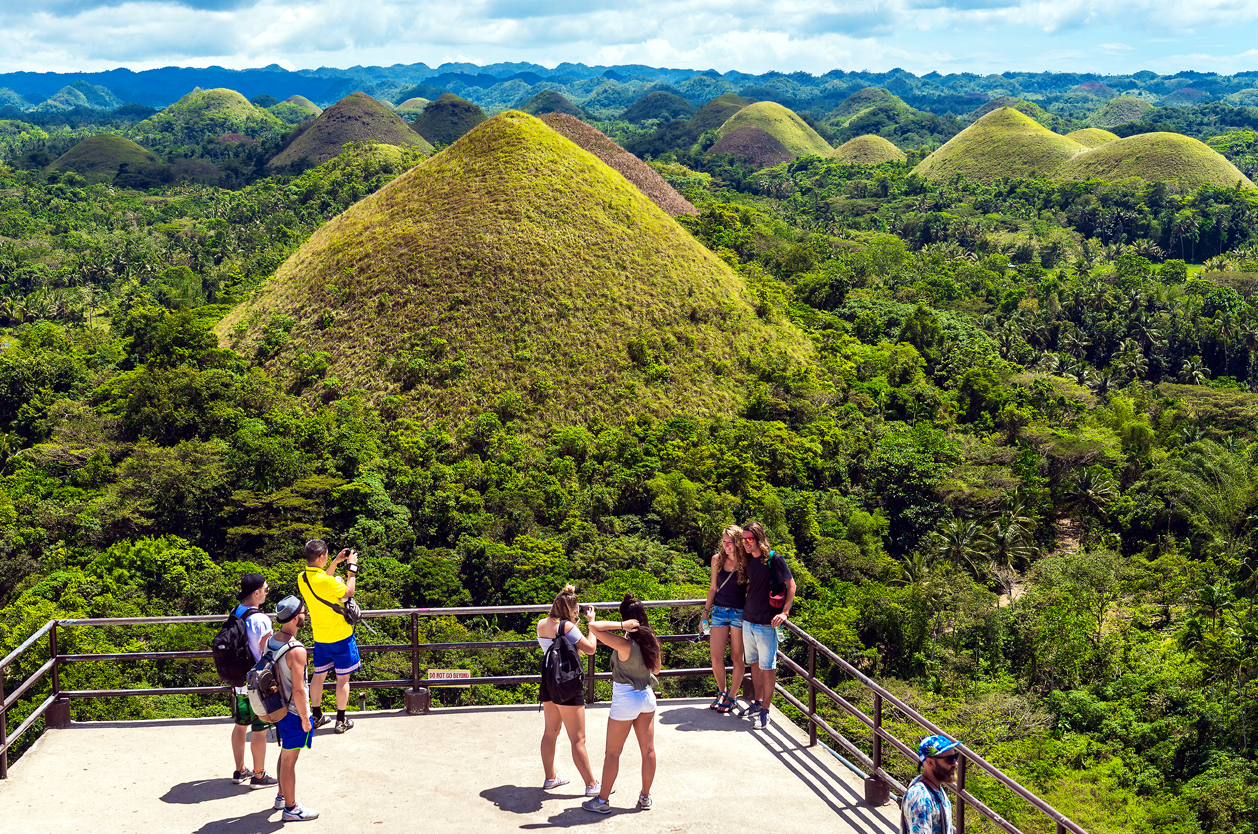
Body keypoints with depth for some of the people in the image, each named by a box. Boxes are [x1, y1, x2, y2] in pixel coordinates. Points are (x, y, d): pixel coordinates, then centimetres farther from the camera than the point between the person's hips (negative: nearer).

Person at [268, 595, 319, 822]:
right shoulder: (296, 650, -28)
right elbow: (298, 690, -26)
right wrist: (304, 718, -15)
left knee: (286, 754, 25)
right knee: (289, 760, 4)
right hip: (293, 712, -8)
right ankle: (290, 809, 16)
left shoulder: (270, 641, -2)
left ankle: (282, 796, 40)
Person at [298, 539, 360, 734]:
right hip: (340, 635, -7)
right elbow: (348, 592, -13)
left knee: (318, 675, 18)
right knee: (343, 678, 6)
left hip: (320, 636, 7)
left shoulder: (303, 579, -4)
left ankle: (317, 716, 28)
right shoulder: (326, 581, -27)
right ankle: (341, 721, 12)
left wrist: (335, 563, 12)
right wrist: (352, 568, -6)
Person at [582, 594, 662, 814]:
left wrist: (622, 626, -30)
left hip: (625, 700, -6)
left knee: (612, 753, 7)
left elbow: (593, 627, -32)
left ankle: (602, 801, 17)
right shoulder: (652, 640, -5)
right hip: (647, 696, 6)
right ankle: (645, 798, 24)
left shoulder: (624, 644, -24)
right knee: (648, 749, 14)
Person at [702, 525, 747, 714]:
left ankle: (732, 696, 18)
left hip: (739, 613, -3)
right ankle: (722, 691, 21)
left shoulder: (746, 563, -9)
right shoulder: (717, 559, 1)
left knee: (737, 657, 5)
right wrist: (705, 611, 10)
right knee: (716, 656, -1)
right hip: (719, 611, 3)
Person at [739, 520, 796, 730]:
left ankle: (765, 711, 7)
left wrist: (784, 612, -14)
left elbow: (791, 585, -8)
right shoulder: (749, 560, 8)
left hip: (766, 623, -7)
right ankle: (758, 702, 29)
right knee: (754, 664, 16)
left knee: (767, 668, 0)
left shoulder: (774, 559, -12)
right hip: (748, 620, 7)